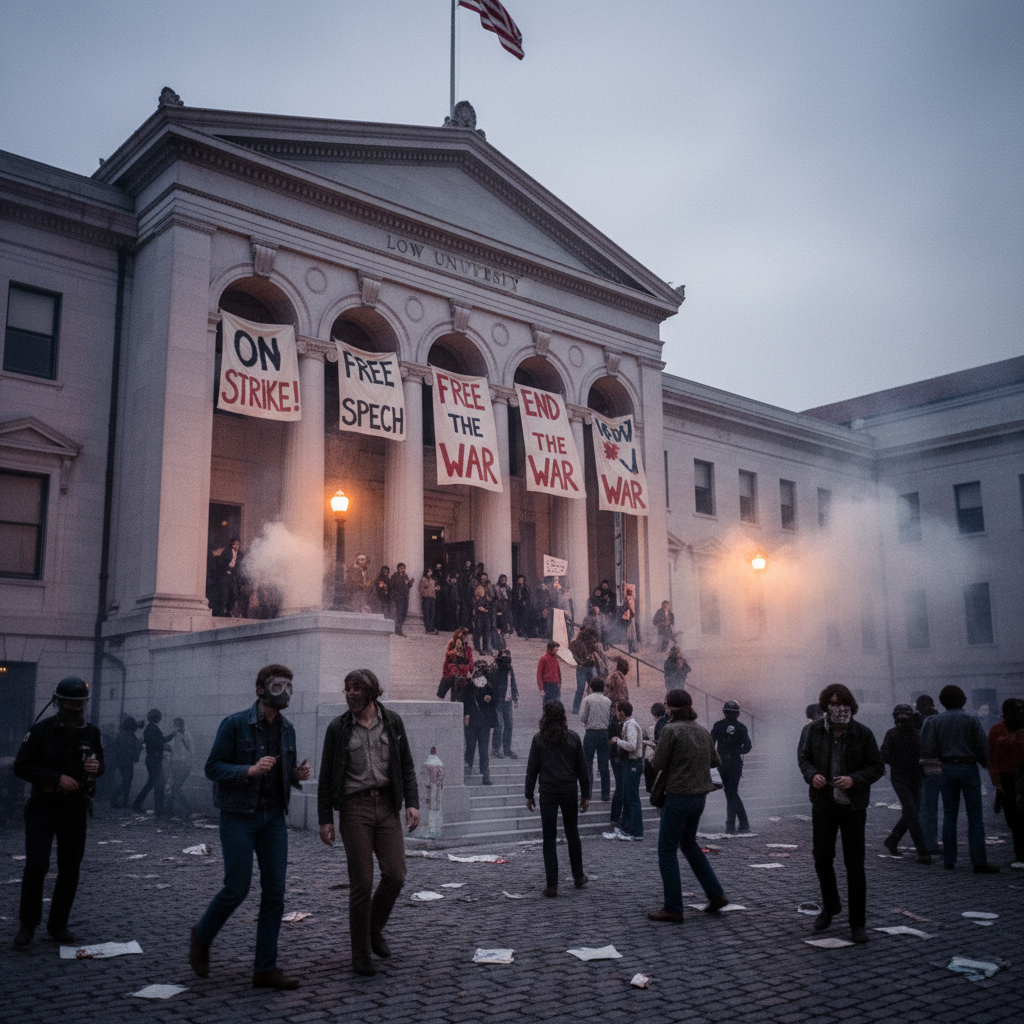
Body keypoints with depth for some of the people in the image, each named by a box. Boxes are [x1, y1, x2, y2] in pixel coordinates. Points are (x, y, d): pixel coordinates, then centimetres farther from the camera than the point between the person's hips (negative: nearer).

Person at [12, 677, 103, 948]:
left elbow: (99, 764, 16)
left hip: (76, 808, 3)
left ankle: (58, 924, 19)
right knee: (36, 865, -9)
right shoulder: (41, 731, -7)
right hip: (43, 806, -3)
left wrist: (96, 768, -10)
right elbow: (20, 767, -10)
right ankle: (27, 925, 7)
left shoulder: (92, 734, 4)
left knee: (70, 869, 6)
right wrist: (57, 778, -19)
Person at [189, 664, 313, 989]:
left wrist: (298, 774, -6)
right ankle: (201, 937, 27)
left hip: (274, 816, 6)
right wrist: (250, 770, -25)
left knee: (274, 892, 2)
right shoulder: (234, 724, -10)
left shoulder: (287, 728, 8)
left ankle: (265, 968, 10)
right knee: (237, 888, -3)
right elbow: (213, 767, -11)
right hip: (239, 817, -5)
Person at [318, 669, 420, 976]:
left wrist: (412, 803, -1)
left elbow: (406, 767, 9)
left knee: (395, 876, -5)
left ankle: (374, 928, 24)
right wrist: (325, 819, -1)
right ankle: (361, 955, 12)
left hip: (387, 806, 2)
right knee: (361, 883, -3)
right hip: (355, 807, -2)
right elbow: (326, 776, 4)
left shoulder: (392, 722, 6)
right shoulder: (338, 728, 1)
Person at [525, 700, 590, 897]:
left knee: (549, 838, 2)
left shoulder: (539, 739, -6)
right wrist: (585, 794, 11)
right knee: (572, 833, 18)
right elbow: (581, 768, 4)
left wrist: (529, 795, 3)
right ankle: (578, 877, 28)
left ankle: (551, 885, 0)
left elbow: (532, 769, -4)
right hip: (569, 791, 3)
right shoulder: (573, 737, 0)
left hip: (548, 792, -2)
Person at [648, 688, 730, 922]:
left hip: (678, 795, -8)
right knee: (689, 843, 24)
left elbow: (658, 765, -12)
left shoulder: (671, 730, -15)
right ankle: (716, 895, 23)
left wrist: (657, 751, 7)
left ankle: (672, 908, 5)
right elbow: (715, 761, 18)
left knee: (667, 850, 3)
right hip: (700, 795, 8)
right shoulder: (703, 731, 6)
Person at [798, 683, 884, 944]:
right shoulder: (815, 730, -1)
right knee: (821, 858, 8)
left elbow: (877, 767, -4)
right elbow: (804, 756, 10)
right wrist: (812, 775, -11)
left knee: (854, 865, 1)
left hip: (853, 807, -2)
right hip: (823, 804, 3)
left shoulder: (863, 733, -9)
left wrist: (854, 780, -21)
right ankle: (830, 906, 34)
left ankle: (858, 923, 12)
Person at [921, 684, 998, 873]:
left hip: (947, 769, 2)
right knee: (975, 817, 1)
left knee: (949, 815, 8)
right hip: (968, 767, -2)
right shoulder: (971, 719, -5)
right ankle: (979, 862, -2)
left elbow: (929, 750, -3)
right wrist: (984, 763, 14)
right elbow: (983, 746, -4)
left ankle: (949, 860, 10)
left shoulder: (936, 721, 0)